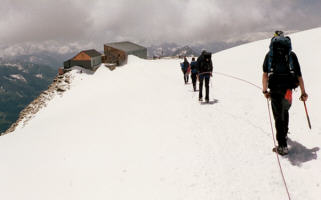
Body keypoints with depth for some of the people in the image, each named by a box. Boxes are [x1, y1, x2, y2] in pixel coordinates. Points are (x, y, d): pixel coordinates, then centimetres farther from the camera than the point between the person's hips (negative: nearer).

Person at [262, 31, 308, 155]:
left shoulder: (270, 54, 9)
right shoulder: (291, 54, 12)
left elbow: (265, 74, 0)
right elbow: (299, 75, 10)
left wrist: (265, 90, 8)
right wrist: (303, 92, 14)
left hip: (275, 90, -2)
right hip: (288, 89, 2)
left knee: (278, 116, 1)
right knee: (285, 110, 27)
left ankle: (282, 146, -6)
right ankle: (284, 133, 45)